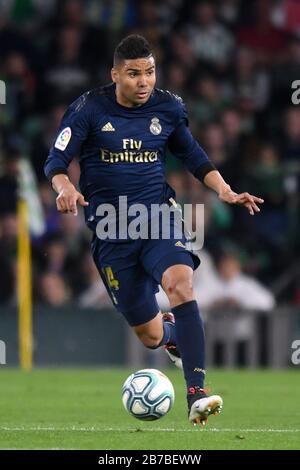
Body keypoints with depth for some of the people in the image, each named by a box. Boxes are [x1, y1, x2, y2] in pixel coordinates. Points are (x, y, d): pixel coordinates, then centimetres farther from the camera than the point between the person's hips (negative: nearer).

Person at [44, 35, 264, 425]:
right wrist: (65, 188, -30)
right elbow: (56, 160, -7)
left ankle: (197, 394, -39)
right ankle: (170, 330, 46)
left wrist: (225, 191, 2)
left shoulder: (169, 107, 3)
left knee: (180, 282, -32)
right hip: (111, 230, -1)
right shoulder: (90, 108, -6)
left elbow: (192, 155, 17)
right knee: (150, 336, 4)